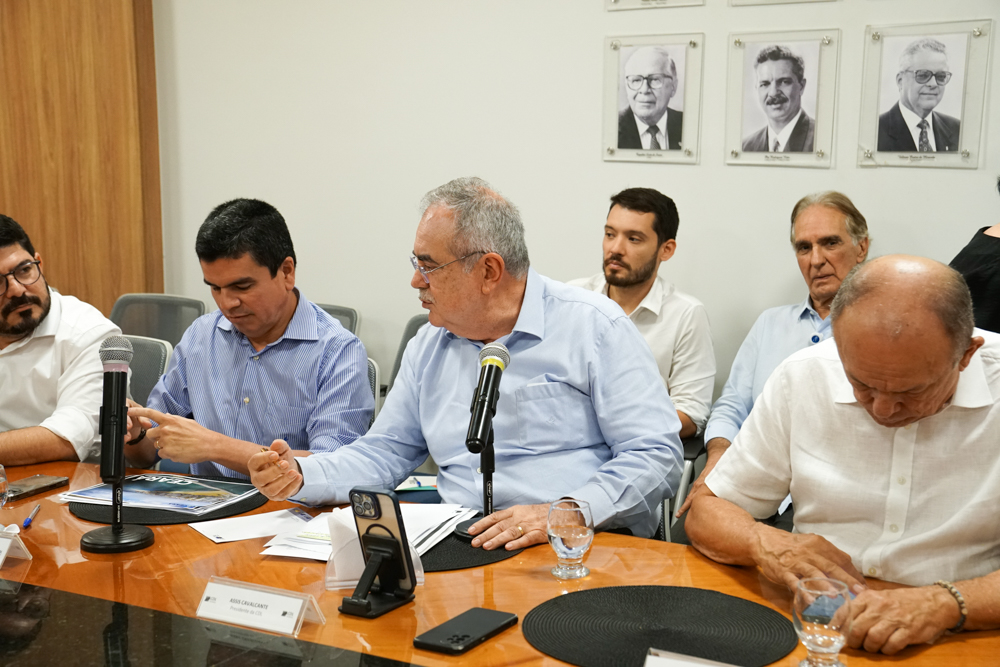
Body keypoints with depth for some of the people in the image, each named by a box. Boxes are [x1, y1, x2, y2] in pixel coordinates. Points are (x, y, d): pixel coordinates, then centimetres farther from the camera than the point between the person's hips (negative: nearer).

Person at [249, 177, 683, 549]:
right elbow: (383, 453, 21)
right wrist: (301, 476, 2)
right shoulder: (428, 347, 16)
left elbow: (656, 454, -8)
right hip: (462, 555, 5)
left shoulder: (595, 327, -3)